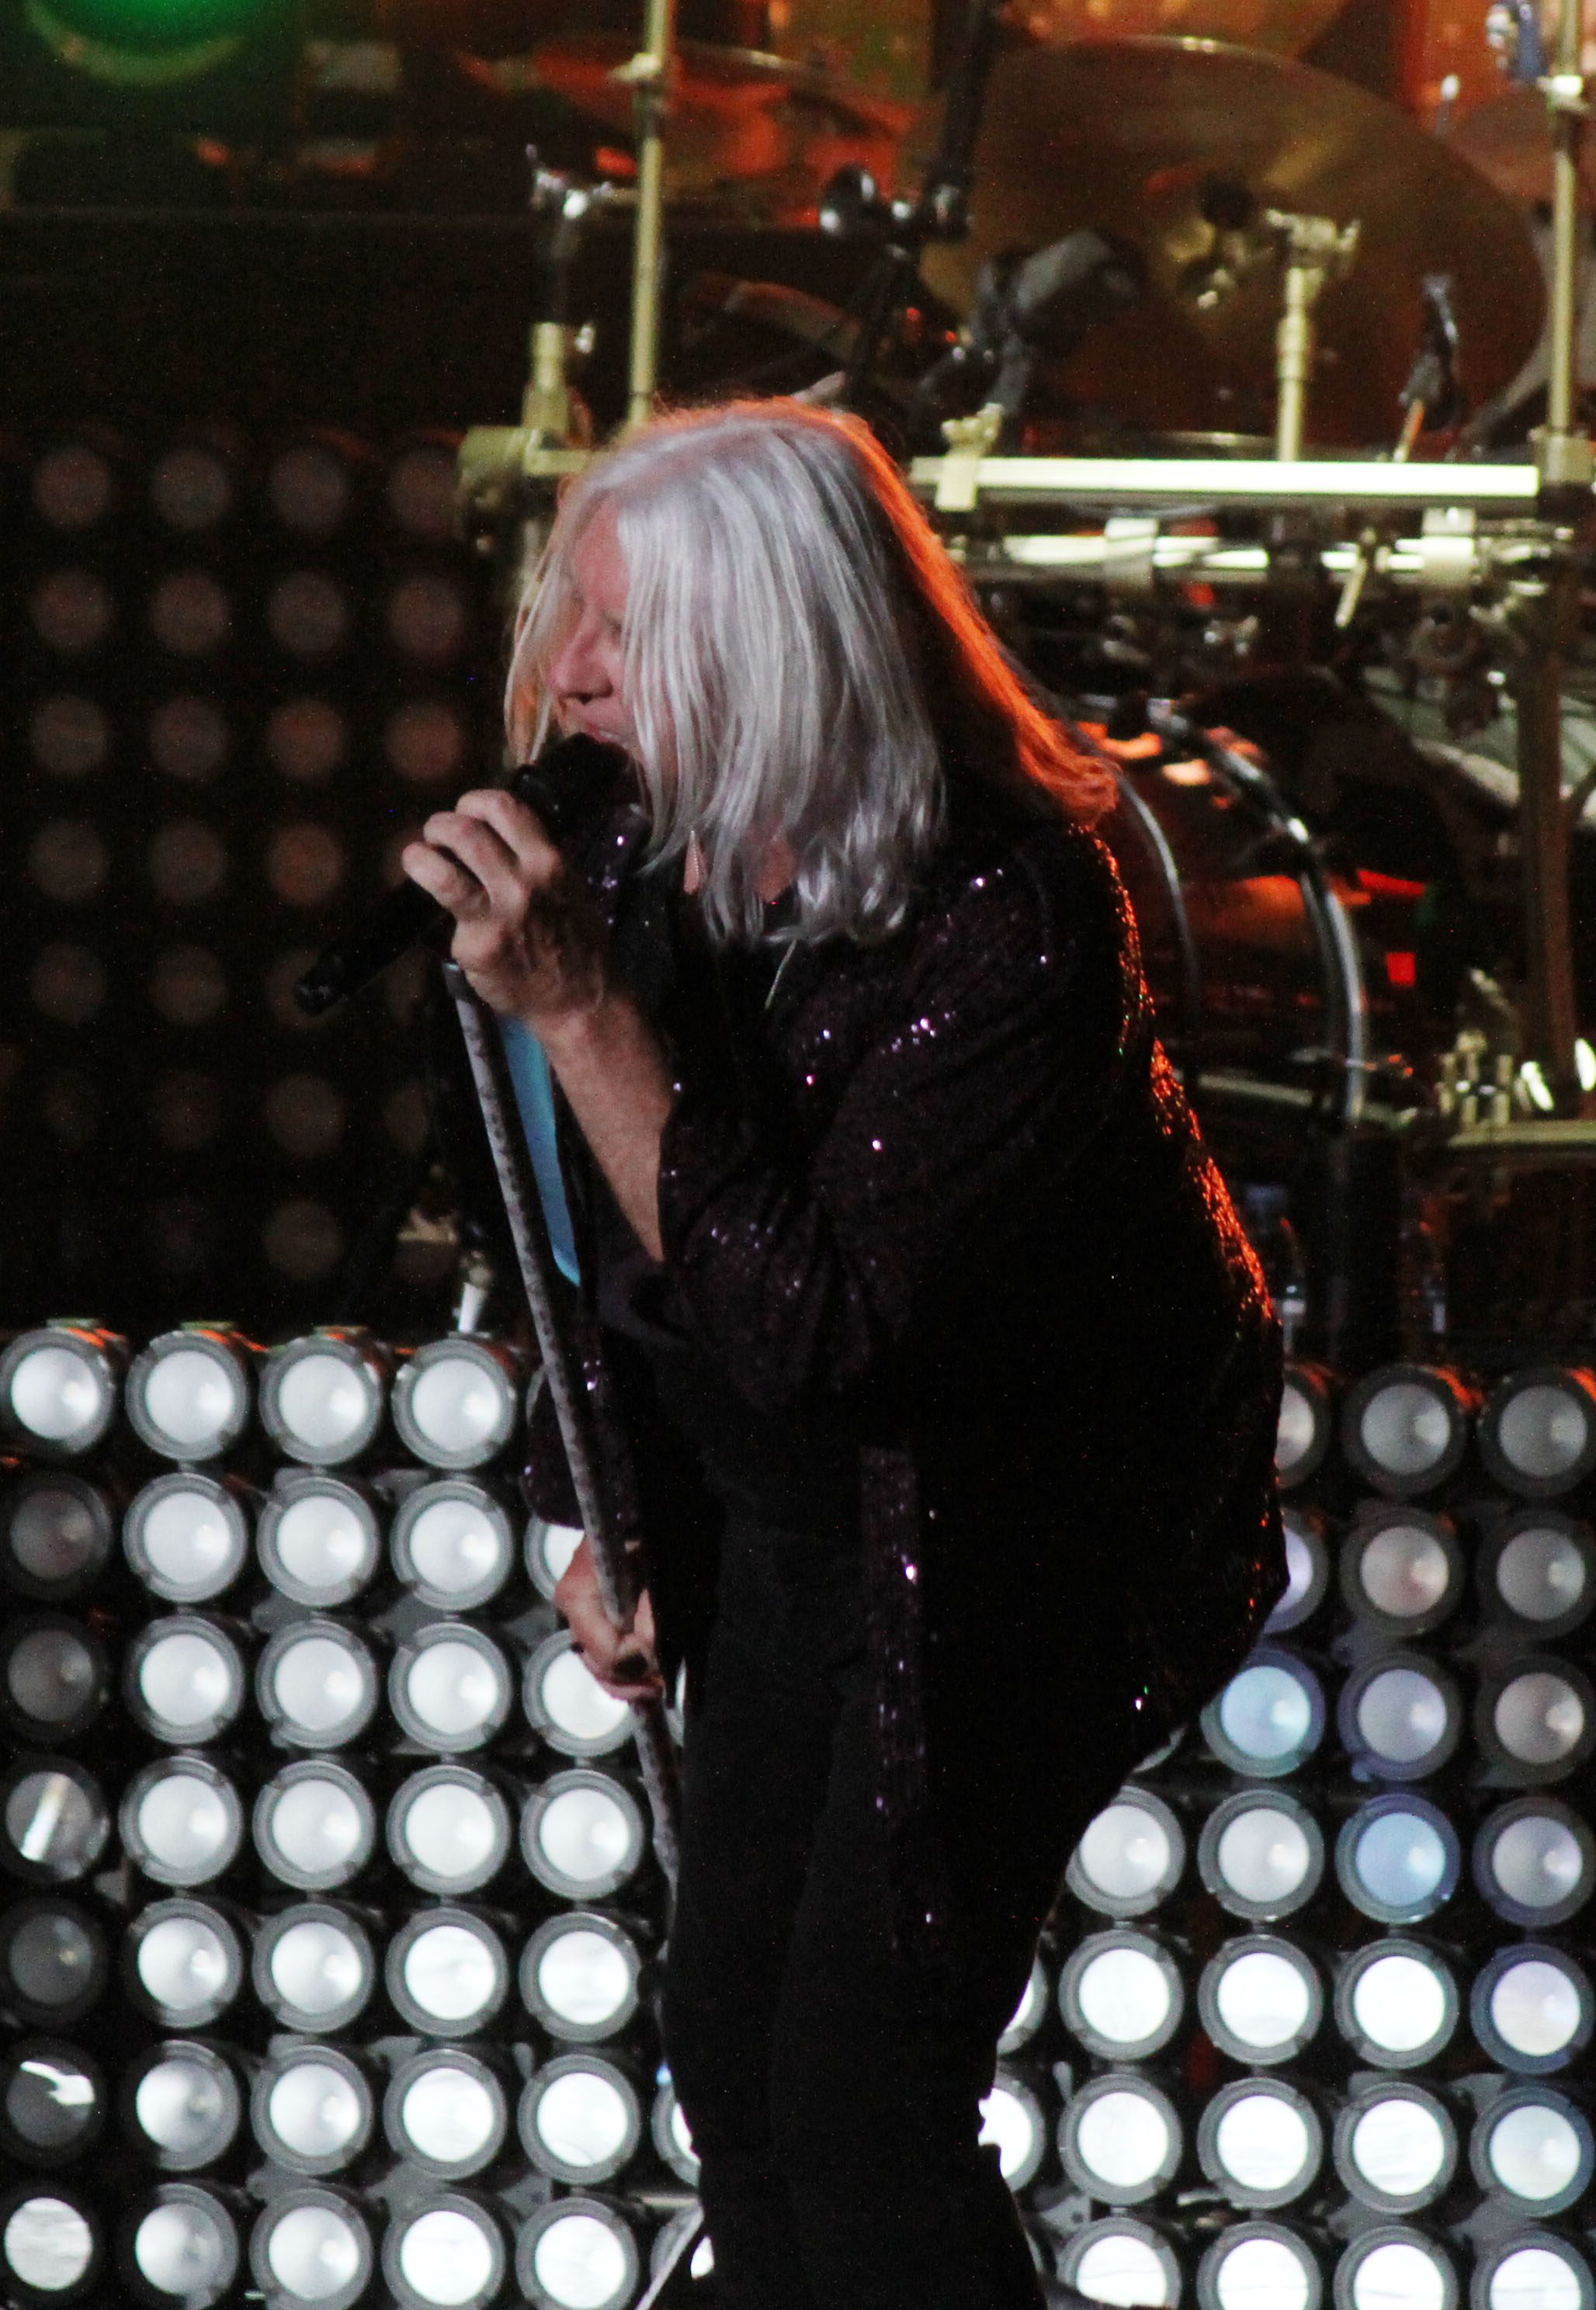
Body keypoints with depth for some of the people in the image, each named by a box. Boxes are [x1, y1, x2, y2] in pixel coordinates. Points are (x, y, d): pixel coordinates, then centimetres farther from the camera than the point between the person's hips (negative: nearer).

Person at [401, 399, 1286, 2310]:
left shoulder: (1003, 914, -29)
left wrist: (583, 1012, -38)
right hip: (788, 1535, 8)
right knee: (727, 2042, 12)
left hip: (1003, 1549, -8)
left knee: (858, 2093, -10)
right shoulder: (640, 856, -7)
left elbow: (807, 1324, -36)